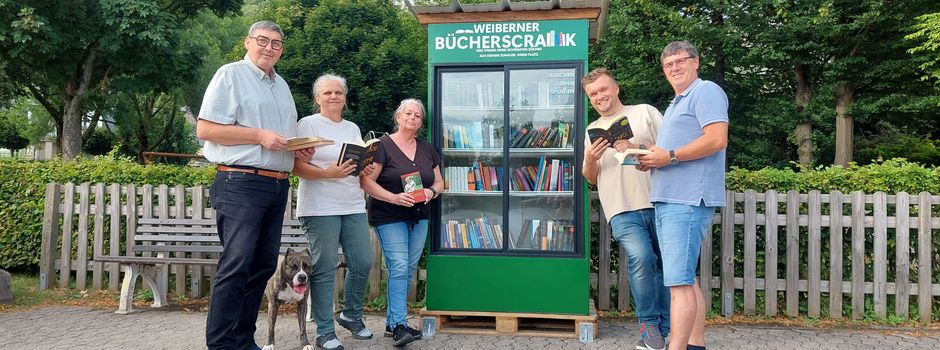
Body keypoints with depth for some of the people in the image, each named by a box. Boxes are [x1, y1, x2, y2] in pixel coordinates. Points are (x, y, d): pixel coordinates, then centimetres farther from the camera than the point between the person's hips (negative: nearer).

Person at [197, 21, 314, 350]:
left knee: (263, 264, 9)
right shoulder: (231, 74, -2)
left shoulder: (281, 84, 21)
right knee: (236, 265, -10)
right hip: (241, 183, -8)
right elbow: (205, 128, -10)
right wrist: (259, 136, -16)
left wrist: (299, 149, 6)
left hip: (278, 185, 8)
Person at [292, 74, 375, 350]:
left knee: (362, 263, 5)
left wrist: (366, 168, -3)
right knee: (324, 269, -4)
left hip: (353, 205, 6)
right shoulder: (308, 124, 0)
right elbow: (297, 166, -9)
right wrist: (328, 174, -22)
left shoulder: (352, 128, 18)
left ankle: (351, 316, 28)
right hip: (320, 208, -6)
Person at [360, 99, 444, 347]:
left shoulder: (427, 149, 11)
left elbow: (439, 182, 16)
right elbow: (366, 181, -12)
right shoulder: (383, 145, -7)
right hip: (389, 217, -6)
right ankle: (399, 326, -10)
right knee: (399, 267, -14)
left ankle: (392, 322, 18)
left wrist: (431, 192, -7)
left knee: (409, 269, 8)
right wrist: (394, 198, -23)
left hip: (419, 218, 6)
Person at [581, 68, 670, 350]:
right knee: (641, 258, -21)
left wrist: (637, 149, -10)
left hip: (659, 203, 0)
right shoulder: (592, 130, 21)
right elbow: (591, 179, 22)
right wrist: (590, 160, 0)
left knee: (666, 264, 3)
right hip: (623, 210, 0)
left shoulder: (645, 113, 11)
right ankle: (649, 324, -4)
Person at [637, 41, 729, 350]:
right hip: (668, 199, 11)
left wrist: (669, 156, -15)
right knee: (686, 279, 13)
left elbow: (717, 139, -18)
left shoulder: (706, 92, -4)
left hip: (688, 200, -11)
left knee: (679, 282, -14)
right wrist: (652, 159, 11)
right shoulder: (676, 104, 26)